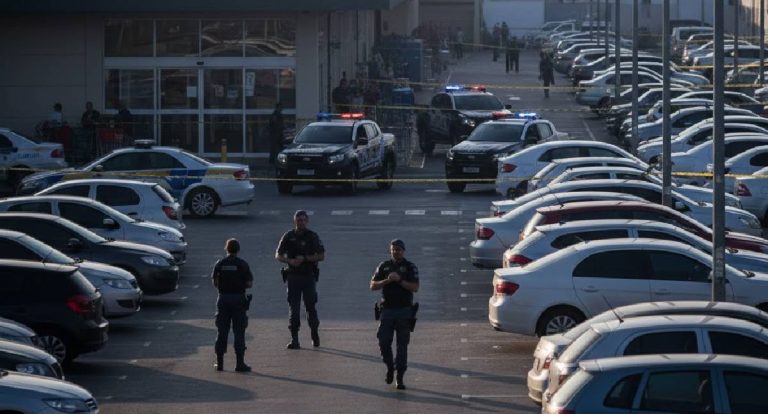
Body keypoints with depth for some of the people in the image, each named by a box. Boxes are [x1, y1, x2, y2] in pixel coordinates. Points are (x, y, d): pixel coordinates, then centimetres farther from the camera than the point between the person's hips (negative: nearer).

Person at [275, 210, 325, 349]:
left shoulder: (313, 236, 1)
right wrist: (290, 261, -14)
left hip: (309, 276, -1)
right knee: (293, 308, -5)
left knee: (311, 307, 4)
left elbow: (321, 256, -2)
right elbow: (278, 255, 5)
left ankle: (315, 336, 25)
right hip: (293, 275, 1)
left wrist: (304, 258, -14)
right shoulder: (288, 236, 5)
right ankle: (294, 340, -5)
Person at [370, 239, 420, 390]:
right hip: (387, 309, 2)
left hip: (404, 311, -2)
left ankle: (400, 378, 2)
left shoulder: (410, 267, 1)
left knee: (402, 345, -1)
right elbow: (373, 285, 3)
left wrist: (400, 280, -18)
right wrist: (387, 280, -12)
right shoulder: (383, 266, 9)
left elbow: (415, 287, -8)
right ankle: (390, 367, 22)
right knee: (383, 342, -3)